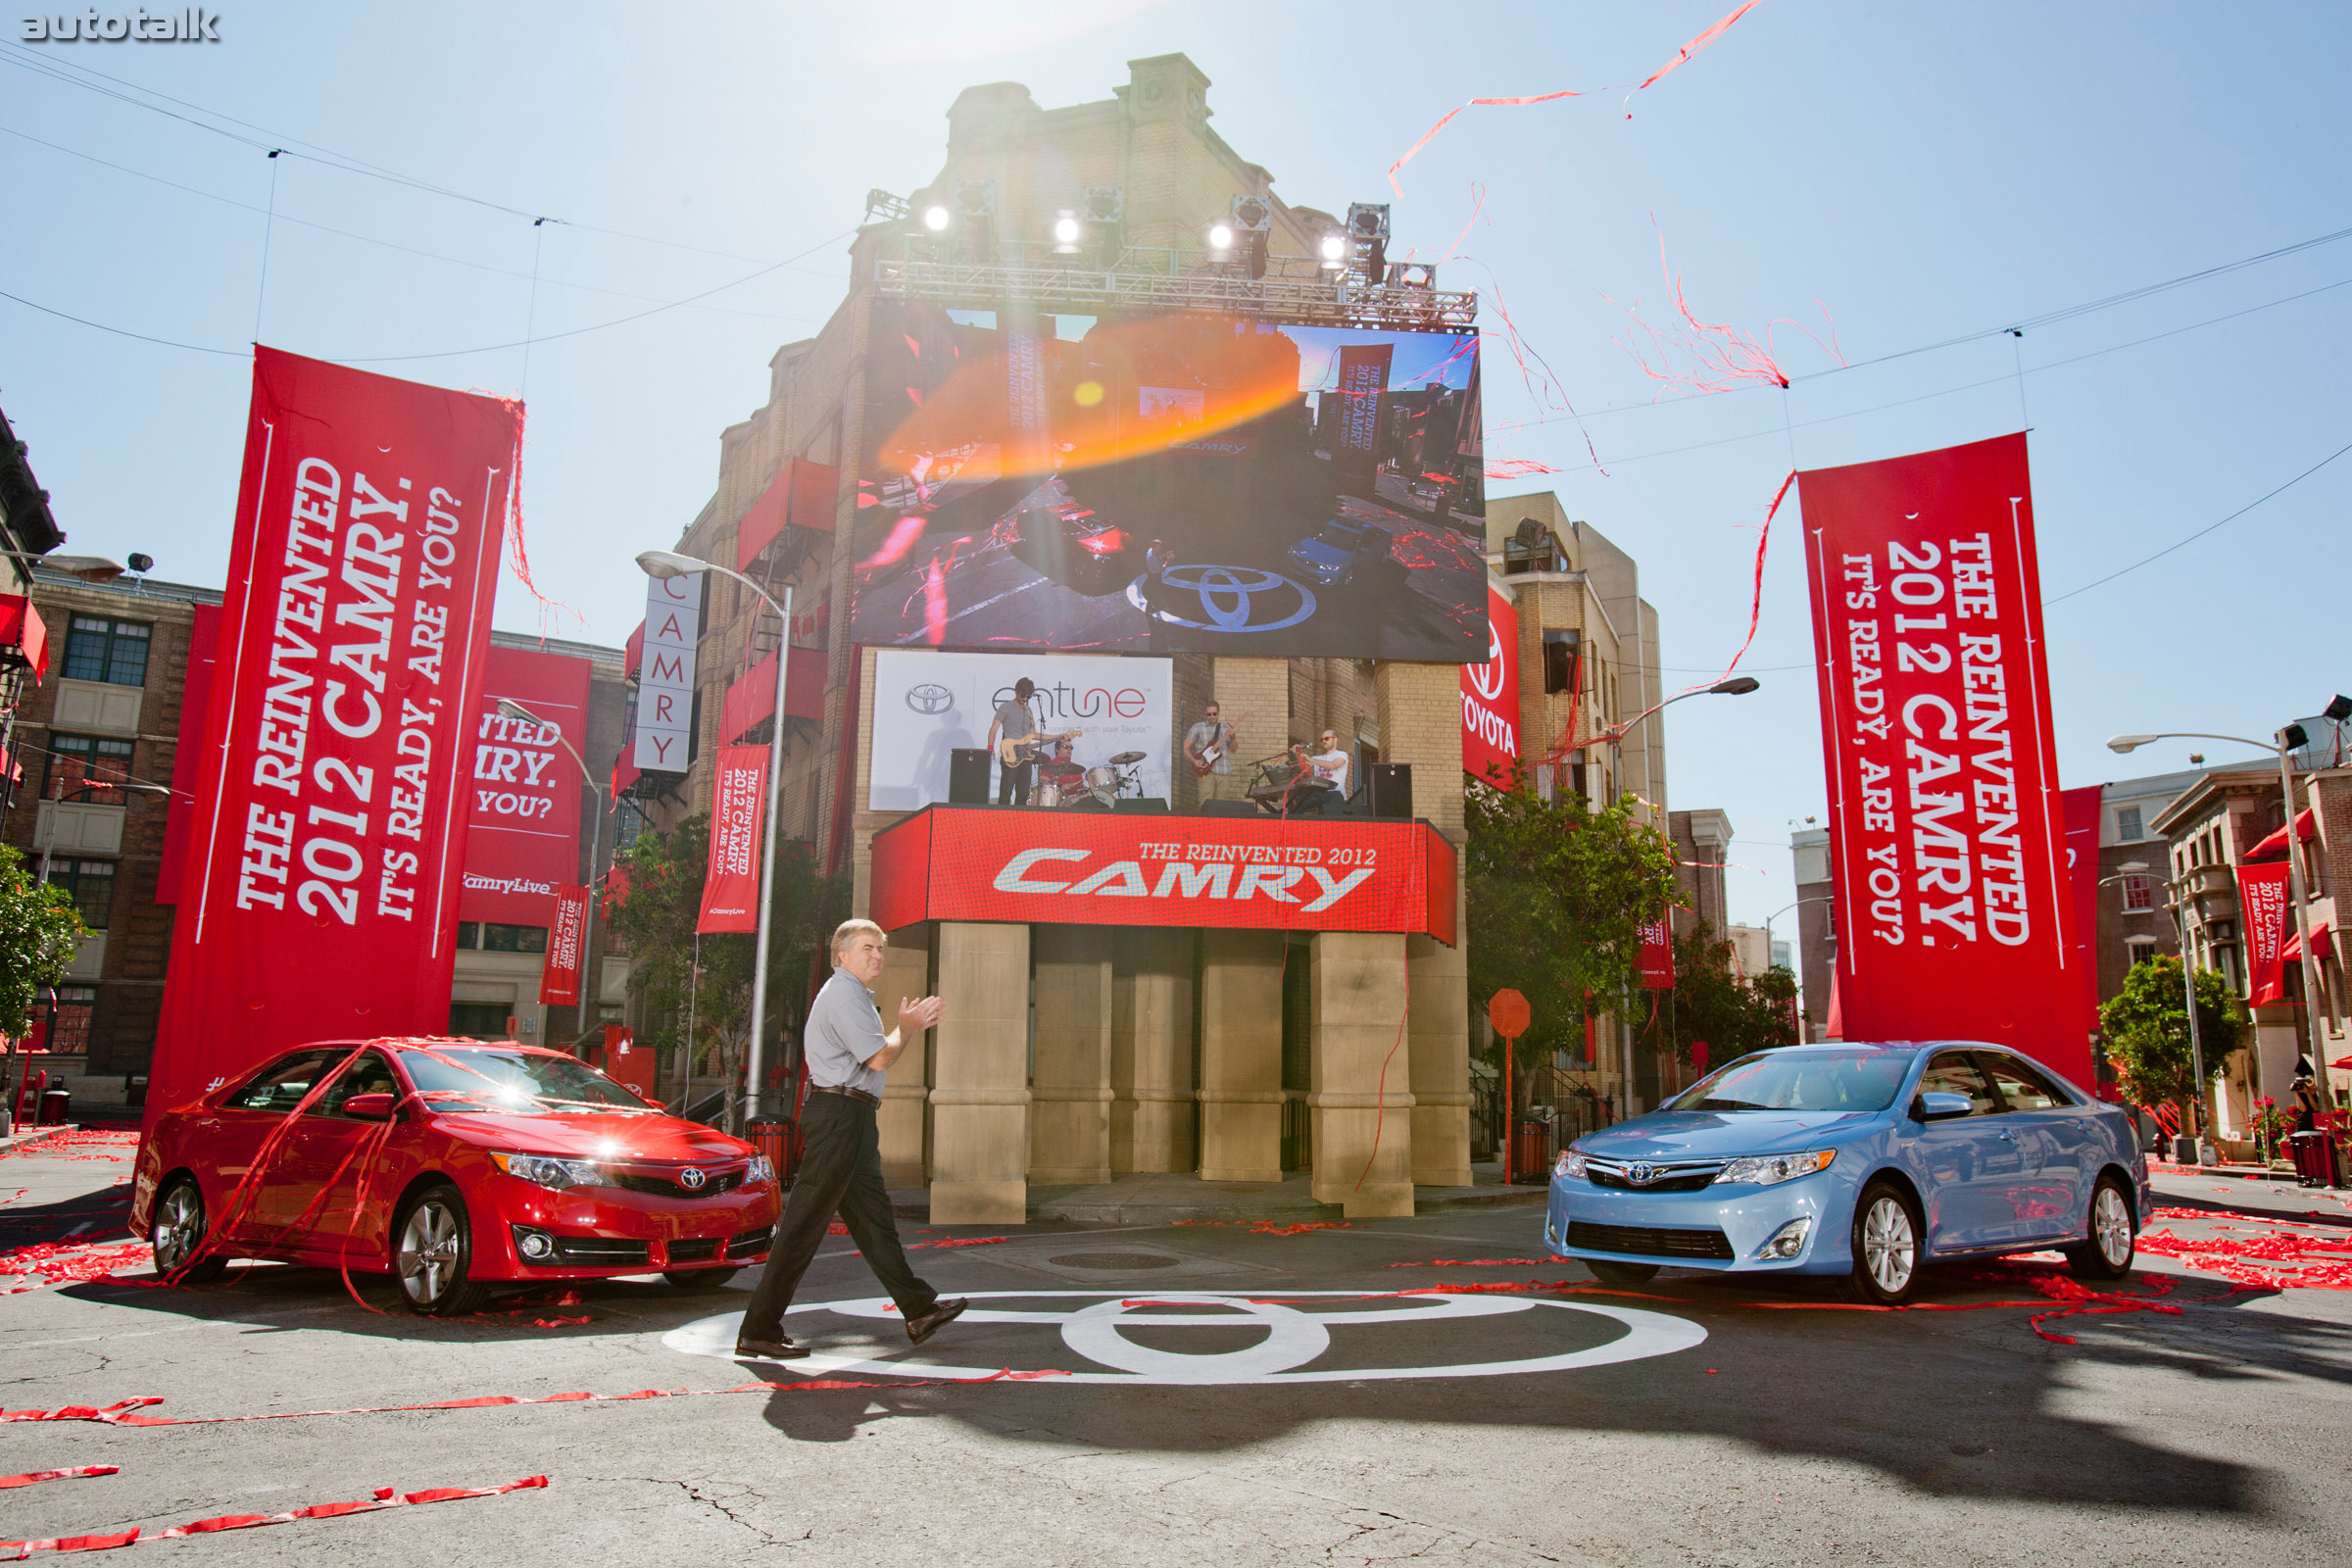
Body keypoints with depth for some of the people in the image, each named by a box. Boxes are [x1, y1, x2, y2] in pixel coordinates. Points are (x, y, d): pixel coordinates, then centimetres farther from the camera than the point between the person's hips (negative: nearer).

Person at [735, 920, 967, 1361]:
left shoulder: (853, 995, 22)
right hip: (838, 1114, -11)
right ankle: (758, 1332, -4)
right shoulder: (844, 995, -13)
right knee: (804, 1224, -8)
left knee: (873, 1216, 14)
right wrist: (907, 1028, -1)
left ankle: (919, 1310, 20)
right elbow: (878, 1058, -18)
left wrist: (906, 1025, 20)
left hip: (852, 1117, 11)